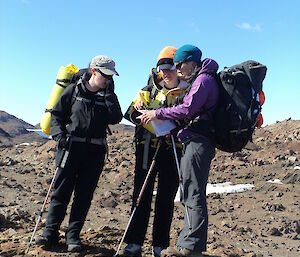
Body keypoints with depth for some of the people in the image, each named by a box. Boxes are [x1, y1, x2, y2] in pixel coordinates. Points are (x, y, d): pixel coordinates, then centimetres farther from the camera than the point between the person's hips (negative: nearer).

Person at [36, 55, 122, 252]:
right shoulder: (74, 90, 5)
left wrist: (109, 93, -8)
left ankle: (73, 235, 12)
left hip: (95, 151, 2)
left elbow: (115, 118, -7)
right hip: (71, 146, -2)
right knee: (61, 190, 1)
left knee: (84, 194, 3)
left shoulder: (108, 95, 9)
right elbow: (56, 114, 6)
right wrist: (60, 135, -8)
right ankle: (51, 232, 11)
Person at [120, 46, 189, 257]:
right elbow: (131, 114, 8)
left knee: (166, 198, 5)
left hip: (173, 150, -1)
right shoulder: (150, 90, 10)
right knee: (142, 195, 3)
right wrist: (138, 110, -15)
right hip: (147, 147, 1)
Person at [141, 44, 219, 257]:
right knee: (192, 195, 11)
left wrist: (158, 113, -9)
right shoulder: (200, 79, 24)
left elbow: (187, 110, -16)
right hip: (197, 142, 10)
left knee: (194, 195, -9)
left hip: (197, 142, -10)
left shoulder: (203, 79, -7)